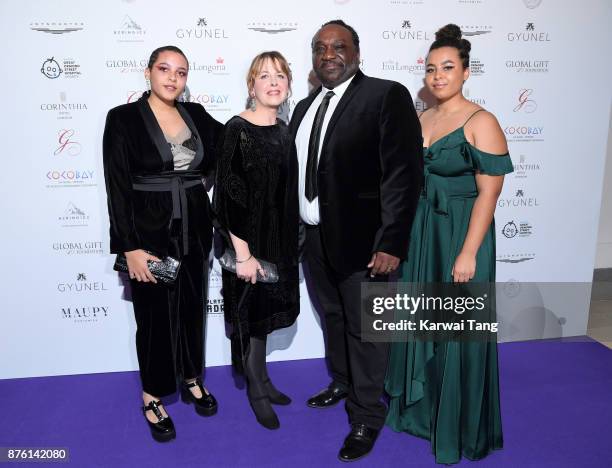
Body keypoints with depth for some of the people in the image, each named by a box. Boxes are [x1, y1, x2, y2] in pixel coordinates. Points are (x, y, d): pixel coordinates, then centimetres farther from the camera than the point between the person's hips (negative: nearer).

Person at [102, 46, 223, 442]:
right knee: (156, 313, 8)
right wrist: (130, 247, -15)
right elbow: (117, 187, -11)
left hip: (194, 231, 4)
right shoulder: (123, 118, -7)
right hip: (150, 234, -4)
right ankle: (153, 396, 29)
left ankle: (192, 380, 38)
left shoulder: (196, 115, 5)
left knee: (192, 306, 16)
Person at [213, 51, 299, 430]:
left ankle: (261, 379, 37)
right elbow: (227, 196, -17)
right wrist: (242, 254, -19)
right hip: (250, 240, -6)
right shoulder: (237, 130, -14)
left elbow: (287, 192, 11)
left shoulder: (284, 131, 6)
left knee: (266, 310, 18)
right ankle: (257, 389, 28)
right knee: (250, 313, 7)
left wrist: (290, 243, 11)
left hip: (280, 239, 7)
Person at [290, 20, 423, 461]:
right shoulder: (305, 107, 11)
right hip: (316, 238, 7)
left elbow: (404, 174, -16)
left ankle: (367, 416, 25)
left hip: (361, 240, -7)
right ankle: (342, 384, 45)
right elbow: (297, 170, 12)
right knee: (333, 318, 22)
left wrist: (392, 243, -21)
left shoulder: (387, 96, -10)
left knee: (365, 329, 6)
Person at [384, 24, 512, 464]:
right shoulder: (420, 119, 8)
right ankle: (419, 408, 37)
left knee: (457, 331, 5)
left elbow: (488, 194, -15)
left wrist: (468, 253, -19)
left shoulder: (481, 122, -12)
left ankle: (458, 428, 27)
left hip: (461, 233, -6)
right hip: (420, 231, 6)